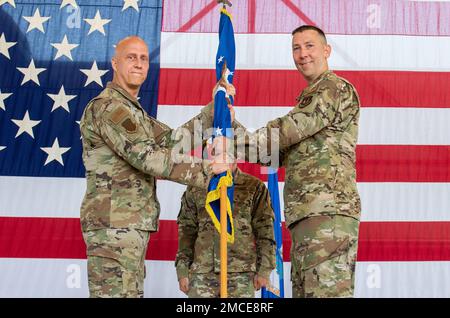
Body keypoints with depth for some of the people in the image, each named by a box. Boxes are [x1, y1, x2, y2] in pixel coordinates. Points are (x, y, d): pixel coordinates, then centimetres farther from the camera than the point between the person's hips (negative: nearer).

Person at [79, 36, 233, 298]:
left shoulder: (133, 110, 23)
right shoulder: (107, 107, -10)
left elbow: (172, 139, 13)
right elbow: (147, 157, -19)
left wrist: (212, 110, 5)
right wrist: (205, 169, -17)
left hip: (132, 227, 10)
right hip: (114, 225, -10)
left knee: (132, 292, 13)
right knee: (116, 293, -11)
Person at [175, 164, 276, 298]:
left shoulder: (254, 187, 5)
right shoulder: (195, 188, 11)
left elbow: (265, 231, 4)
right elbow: (186, 231, 11)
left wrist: (264, 270, -2)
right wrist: (182, 270, 5)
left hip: (241, 272, -1)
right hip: (202, 272, 2)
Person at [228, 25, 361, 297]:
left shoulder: (337, 88, -1)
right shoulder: (308, 98, 28)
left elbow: (288, 130, -13)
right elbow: (279, 152, 21)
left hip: (328, 212, -10)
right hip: (307, 214, 10)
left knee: (327, 290, -13)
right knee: (304, 290, 10)